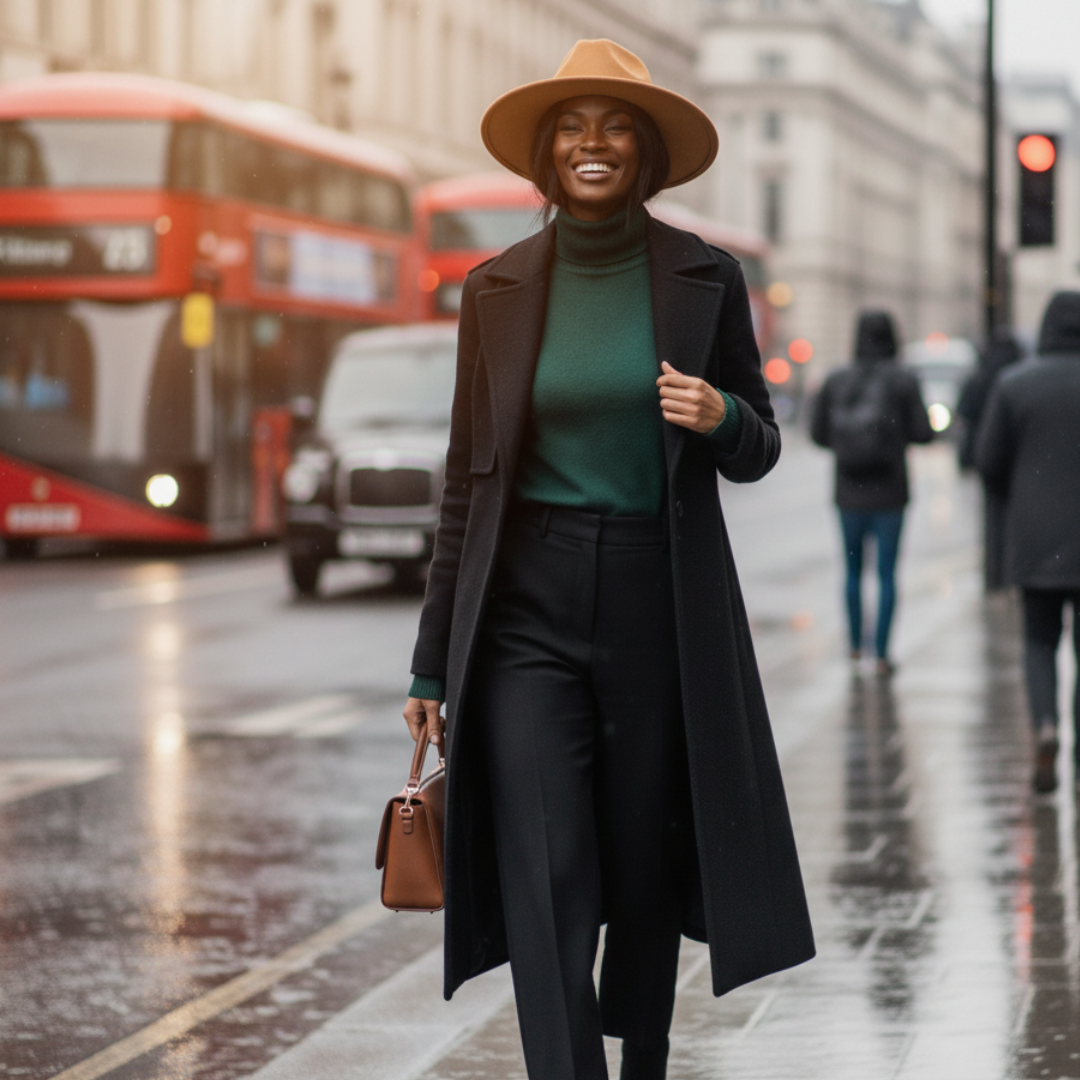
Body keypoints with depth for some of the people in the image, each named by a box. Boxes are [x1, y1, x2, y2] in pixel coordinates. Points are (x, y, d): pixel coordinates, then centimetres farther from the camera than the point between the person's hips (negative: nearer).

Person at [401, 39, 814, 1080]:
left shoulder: (705, 278, 2)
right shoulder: (497, 288, 4)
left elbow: (755, 454, 10)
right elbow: (467, 480, 7)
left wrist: (722, 419, -16)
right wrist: (433, 665, 6)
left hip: (659, 604, 0)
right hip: (527, 606, 0)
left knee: (646, 873, 10)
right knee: (543, 883, -11)